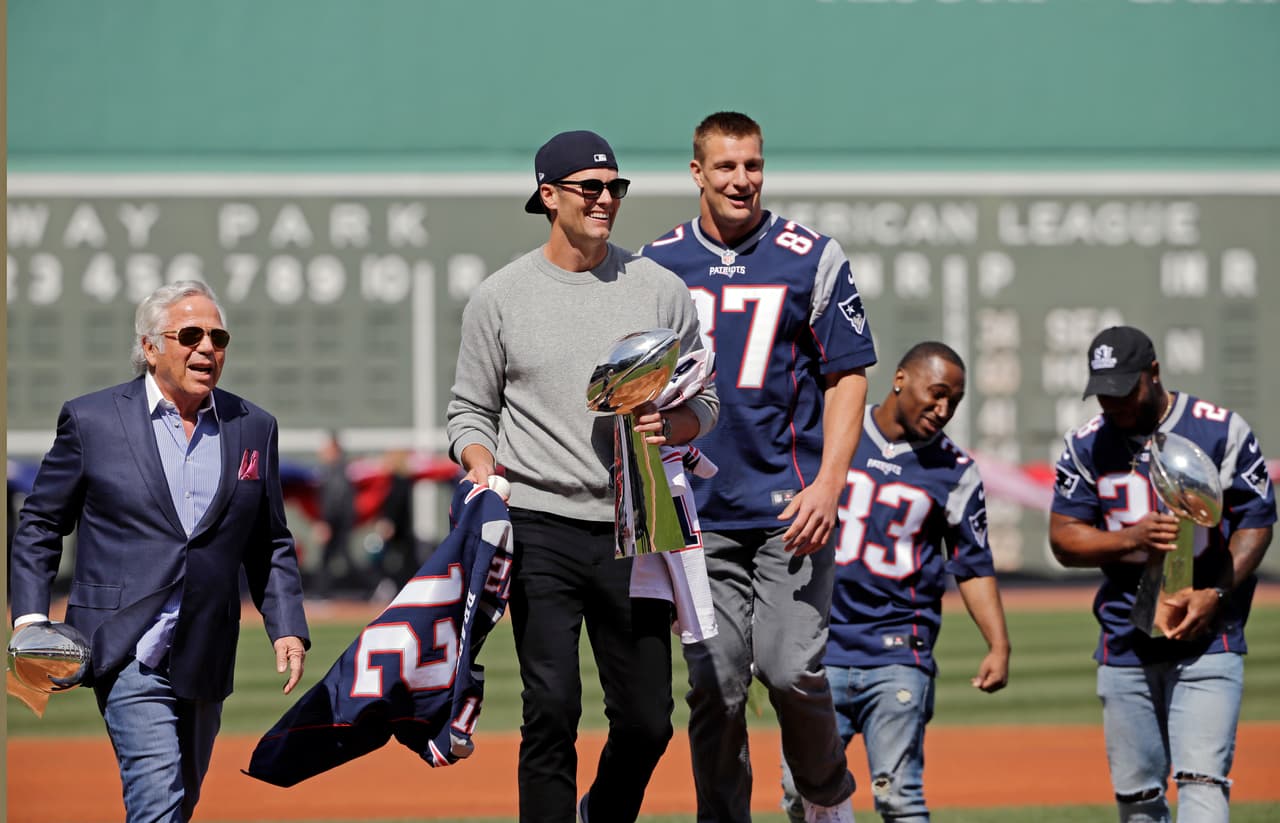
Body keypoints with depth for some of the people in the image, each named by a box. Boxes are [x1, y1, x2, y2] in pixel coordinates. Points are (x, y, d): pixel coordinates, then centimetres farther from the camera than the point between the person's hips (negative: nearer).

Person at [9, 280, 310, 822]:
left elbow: (270, 546, 15)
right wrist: (30, 617, -6)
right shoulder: (92, 421, 0)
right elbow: (38, 526, 5)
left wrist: (287, 628, 3)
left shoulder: (253, 428, 10)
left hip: (205, 663, 5)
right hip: (128, 652, -5)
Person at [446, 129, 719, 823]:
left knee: (647, 720, 4)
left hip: (632, 531, 2)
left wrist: (666, 425, -10)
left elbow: (704, 405, 12)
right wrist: (484, 472, -11)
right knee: (551, 709, -11)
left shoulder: (661, 290, 7)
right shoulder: (500, 297, 4)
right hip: (541, 530, -2)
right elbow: (470, 409, 9)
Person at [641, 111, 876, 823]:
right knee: (715, 686, 0)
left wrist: (829, 484, -10)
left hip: (792, 505, -2)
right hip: (698, 515, 2)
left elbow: (848, 376, 1)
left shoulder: (812, 257, 2)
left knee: (791, 669, -12)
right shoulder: (657, 264, 9)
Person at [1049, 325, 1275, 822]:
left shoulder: (1223, 431, -3)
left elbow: (1257, 522, 0)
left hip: (1208, 640, -4)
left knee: (1201, 780, -16)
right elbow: (1064, 540, 4)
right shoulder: (1086, 446, 6)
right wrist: (1133, 538, -15)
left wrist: (1216, 595, -15)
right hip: (1124, 643, 4)